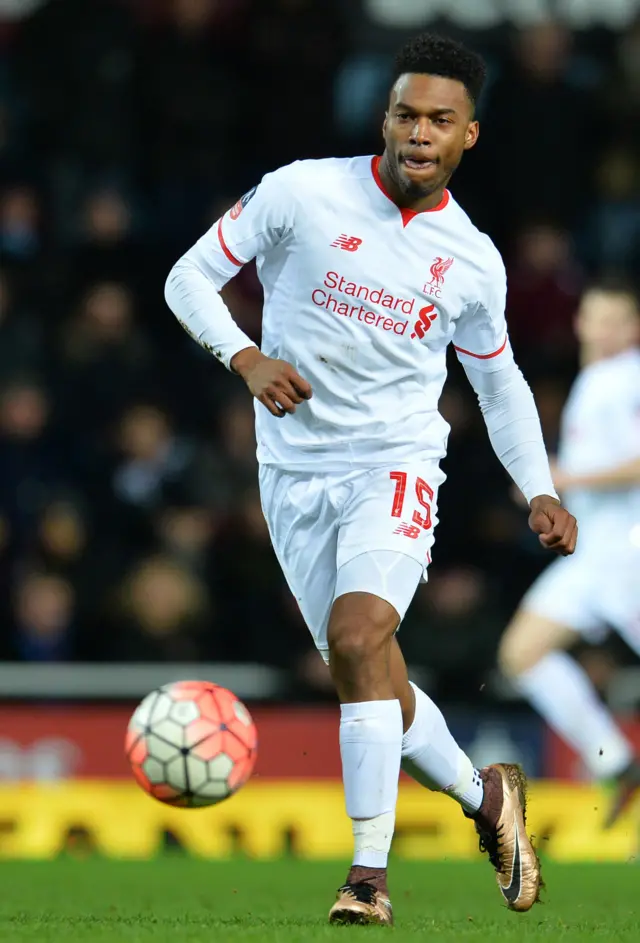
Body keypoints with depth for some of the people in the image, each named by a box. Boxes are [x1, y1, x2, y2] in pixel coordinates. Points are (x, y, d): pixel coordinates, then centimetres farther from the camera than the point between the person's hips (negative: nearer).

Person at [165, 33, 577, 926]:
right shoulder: (303, 192, -6)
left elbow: (500, 382, 18)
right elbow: (191, 276, -1)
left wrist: (540, 492, 8)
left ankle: (369, 872, -22)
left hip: (396, 466, -1)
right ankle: (487, 797, 31)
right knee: (375, 683, 5)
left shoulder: (474, 262, 2)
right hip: (295, 474, 1)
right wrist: (246, 357, -18)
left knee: (357, 638, -25)